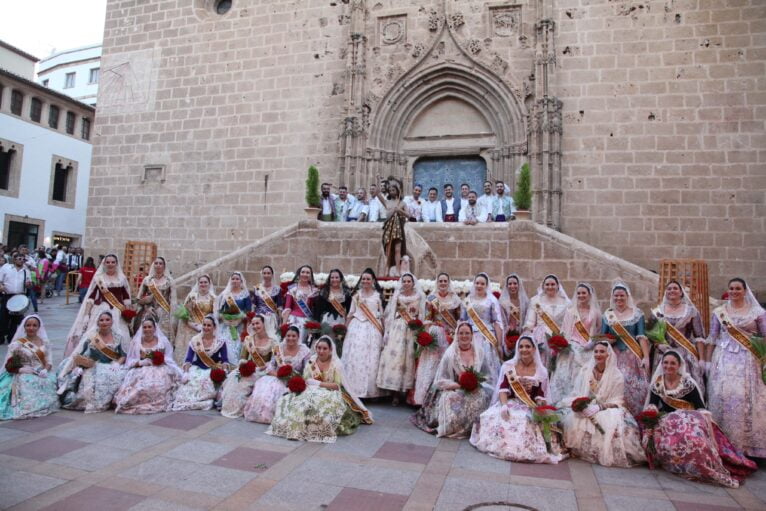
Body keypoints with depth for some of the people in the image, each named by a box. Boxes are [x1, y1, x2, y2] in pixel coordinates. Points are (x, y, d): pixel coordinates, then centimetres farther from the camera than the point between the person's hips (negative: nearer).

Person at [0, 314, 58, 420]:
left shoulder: (45, 342, 8)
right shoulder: (17, 344, -1)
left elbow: (49, 361, 8)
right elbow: (9, 365, -1)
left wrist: (45, 370, -14)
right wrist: (21, 369, -19)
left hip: (42, 374, 2)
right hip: (24, 376, -2)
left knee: (50, 383, -27)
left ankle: (45, 403, -5)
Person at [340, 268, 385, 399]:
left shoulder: (378, 295, 8)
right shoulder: (356, 294, 10)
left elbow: (381, 314, 10)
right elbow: (351, 312, 11)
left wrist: (383, 331, 5)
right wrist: (345, 327, 6)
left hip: (372, 329, -1)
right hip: (357, 327, 1)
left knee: (371, 359, -1)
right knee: (354, 357, -3)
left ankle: (371, 390, 7)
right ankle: (353, 388, 4)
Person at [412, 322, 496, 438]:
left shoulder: (479, 352, 3)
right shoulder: (450, 353, -5)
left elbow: (490, 376, 4)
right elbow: (441, 380, -6)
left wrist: (478, 385, -16)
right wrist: (460, 385, -20)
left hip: (475, 391, 2)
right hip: (454, 390, -2)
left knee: (480, 398, -28)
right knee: (450, 399, -32)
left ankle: (472, 428, -6)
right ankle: (452, 428, -9)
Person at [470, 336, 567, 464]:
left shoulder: (541, 371, 4)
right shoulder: (508, 366, 3)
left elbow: (540, 396, 1)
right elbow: (503, 389, -4)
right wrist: (504, 405, -21)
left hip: (531, 408, 0)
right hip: (509, 403, 0)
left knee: (528, 423, -33)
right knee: (495, 418, -29)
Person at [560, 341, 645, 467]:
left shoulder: (616, 375, -2)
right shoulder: (585, 371, 4)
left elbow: (617, 401, -5)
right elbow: (575, 394, 5)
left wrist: (599, 407, -22)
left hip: (607, 411, -1)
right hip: (585, 409, 2)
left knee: (613, 425, -34)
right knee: (572, 418, -30)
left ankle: (607, 454, -12)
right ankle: (576, 450, -10)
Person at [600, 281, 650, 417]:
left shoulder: (637, 313, 5)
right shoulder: (607, 315, 10)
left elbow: (642, 337, -2)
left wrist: (646, 356, -12)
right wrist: (610, 340, -11)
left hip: (633, 356, -1)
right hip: (615, 356, 1)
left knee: (634, 387, -8)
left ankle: (635, 417, 4)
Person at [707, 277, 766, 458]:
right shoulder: (719, 312, 7)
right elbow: (712, 338, 9)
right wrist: (707, 361, 5)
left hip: (748, 360, -1)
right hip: (724, 360, 1)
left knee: (747, 398, -4)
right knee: (723, 396, -3)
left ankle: (748, 442, 10)